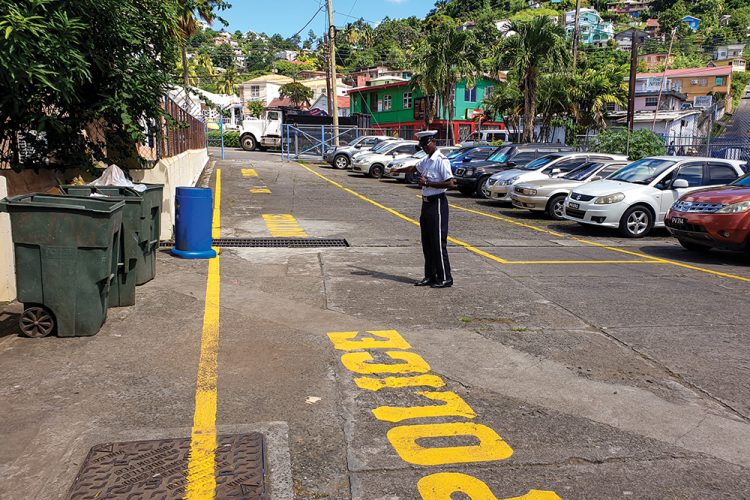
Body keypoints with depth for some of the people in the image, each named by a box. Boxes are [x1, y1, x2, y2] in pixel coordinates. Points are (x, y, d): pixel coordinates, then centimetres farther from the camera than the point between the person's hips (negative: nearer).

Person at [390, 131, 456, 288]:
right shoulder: (426, 160, 13)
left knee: (438, 242, -7)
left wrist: (427, 183, -18)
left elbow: (450, 183, -22)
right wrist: (397, 170, 47)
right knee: (427, 242, 11)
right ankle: (430, 276, 19)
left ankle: (445, 278, 1)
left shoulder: (441, 160, -14)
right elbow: (413, 168, 35)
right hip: (427, 203, 9)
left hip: (437, 204, -9)